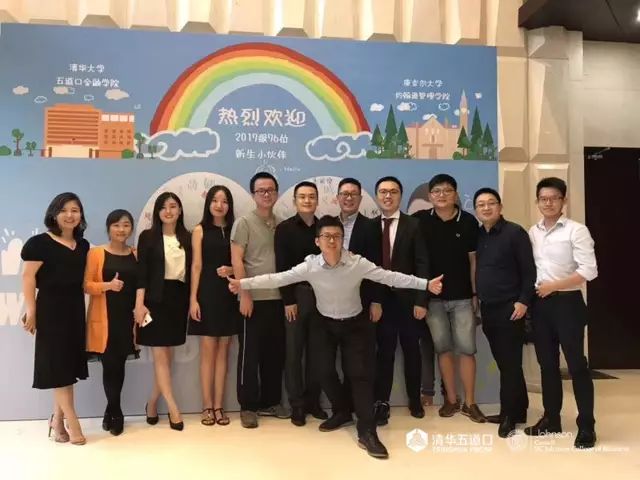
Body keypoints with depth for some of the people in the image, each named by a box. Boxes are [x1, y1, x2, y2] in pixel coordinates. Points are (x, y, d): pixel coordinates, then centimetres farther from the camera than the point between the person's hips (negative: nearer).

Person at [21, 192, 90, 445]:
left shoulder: (83, 245, 11)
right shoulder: (41, 243, -7)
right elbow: (28, 277, -11)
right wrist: (31, 311, -15)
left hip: (75, 309, 6)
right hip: (51, 309, -6)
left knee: (70, 364, 9)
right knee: (57, 365, -2)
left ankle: (57, 420, 21)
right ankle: (72, 422, 5)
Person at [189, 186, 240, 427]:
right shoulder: (200, 230, 3)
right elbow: (196, 266, -2)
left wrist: (231, 270, -13)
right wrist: (193, 299, -9)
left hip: (228, 294, 2)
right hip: (207, 293, -2)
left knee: (223, 352, 7)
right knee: (208, 352, 2)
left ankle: (218, 406, 14)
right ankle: (207, 406, 12)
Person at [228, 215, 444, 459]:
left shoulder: (358, 263, -22)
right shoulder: (309, 266, -19)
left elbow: (391, 277, -22)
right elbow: (278, 278, -20)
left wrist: (426, 284, -29)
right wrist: (243, 284, -28)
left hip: (355, 323, -2)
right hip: (325, 324, 2)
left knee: (360, 373, -8)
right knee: (325, 372, 3)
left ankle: (366, 432, -2)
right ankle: (342, 412, 30)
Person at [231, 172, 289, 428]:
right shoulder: (244, 222, -3)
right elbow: (236, 261, -9)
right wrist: (244, 294, -15)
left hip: (278, 298, 5)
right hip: (254, 299, -5)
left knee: (275, 353, 12)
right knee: (250, 354, 3)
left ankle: (271, 402, 25)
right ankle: (248, 406, 14)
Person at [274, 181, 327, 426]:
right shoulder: (284, 229, -2)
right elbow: (282, 267, -7)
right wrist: (288, 300, -11)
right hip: (296, 295, -3)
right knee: (294, 350, 3)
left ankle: (313, 401, 20)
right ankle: (297, 404, 13)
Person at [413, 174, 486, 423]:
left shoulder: (468, 221, -2)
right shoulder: (420, 220, -3)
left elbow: (473, 259, 2)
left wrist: (475, 293, 2)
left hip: (462, 296, 0)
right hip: (432, 296, 1)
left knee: (466, 348, 2)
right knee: (443, 348, 9)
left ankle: (469, 402, 14)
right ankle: (451, 399, 21)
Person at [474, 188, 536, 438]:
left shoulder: (515, 232, -8)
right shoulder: (477, 236, 10)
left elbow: (529, 270, -11)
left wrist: (523, 301, -16)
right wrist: (477, 299, 11)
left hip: (509, 308, -6)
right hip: (487, 309, 6)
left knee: (510, 363, 0)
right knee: (504, 363, 13)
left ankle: (510, 414, 11)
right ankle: (517, 410, 24)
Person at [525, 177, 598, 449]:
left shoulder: (576, 231, -7)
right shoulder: (532, 233, 8)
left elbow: (589, 271, -14)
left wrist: (554, 286, -14)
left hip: (567, 303, -5)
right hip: (539, 304, 5)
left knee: (576, 364, 0)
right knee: (547, 364, 13)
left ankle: (586, 426, 12)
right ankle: (551, 419, 25)